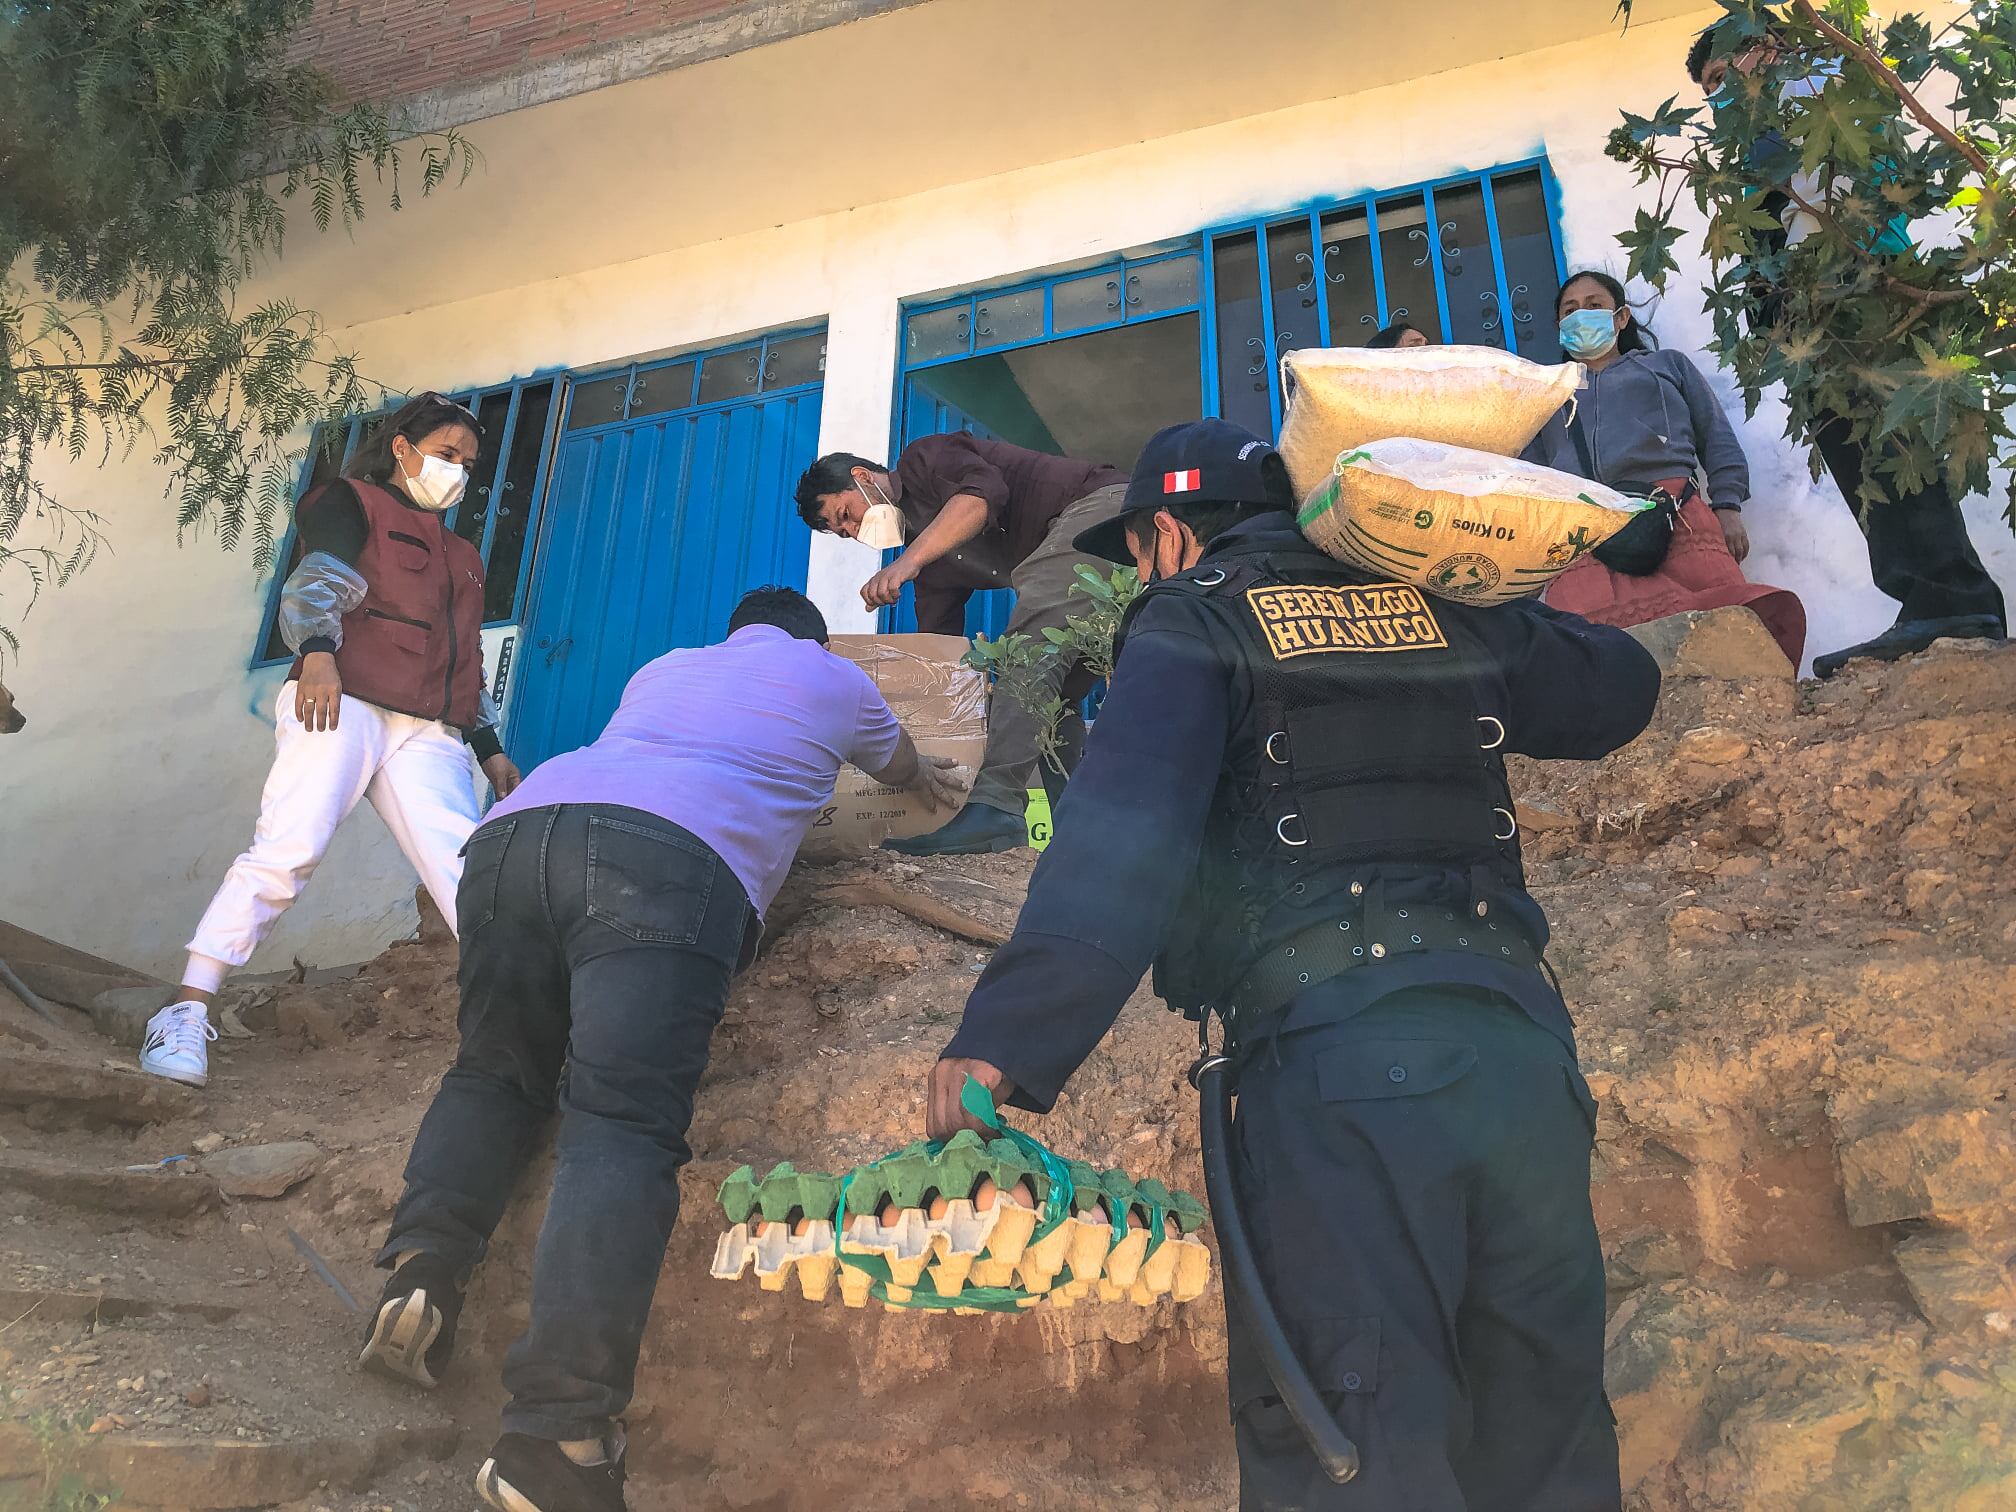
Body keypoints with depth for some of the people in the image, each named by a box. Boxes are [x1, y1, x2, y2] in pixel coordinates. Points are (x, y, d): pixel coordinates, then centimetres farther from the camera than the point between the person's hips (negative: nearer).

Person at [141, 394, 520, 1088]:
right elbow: (316, 582, -7)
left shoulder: (462, 556, 32)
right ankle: (188, 1016, -14)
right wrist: (316, 651, -27)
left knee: (467, 869, -11)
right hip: (340, 702, -5)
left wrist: (488, 745, 21)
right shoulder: (353, 502, 13)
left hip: (429, 732, 5)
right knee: (287, 849, -18)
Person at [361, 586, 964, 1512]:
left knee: (493, 1074, 21)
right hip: (672, 856, -5)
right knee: (622, 1129, -14)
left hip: (513, 833, 5)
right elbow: (897, 763, 52)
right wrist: (922, 775, 78)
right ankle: (556, 1433, -29)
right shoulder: (832, 678, 30)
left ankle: (422, 1267, -2)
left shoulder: (665, 668, 39)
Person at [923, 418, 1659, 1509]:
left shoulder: (1193, 622, 6)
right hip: (1522, 1045, 6)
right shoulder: (1444, 613, 21)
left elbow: (1122, 828, -11)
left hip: (1336, 1056, -6)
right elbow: (1622, 685, 35)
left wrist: (1006, 1039, -17)